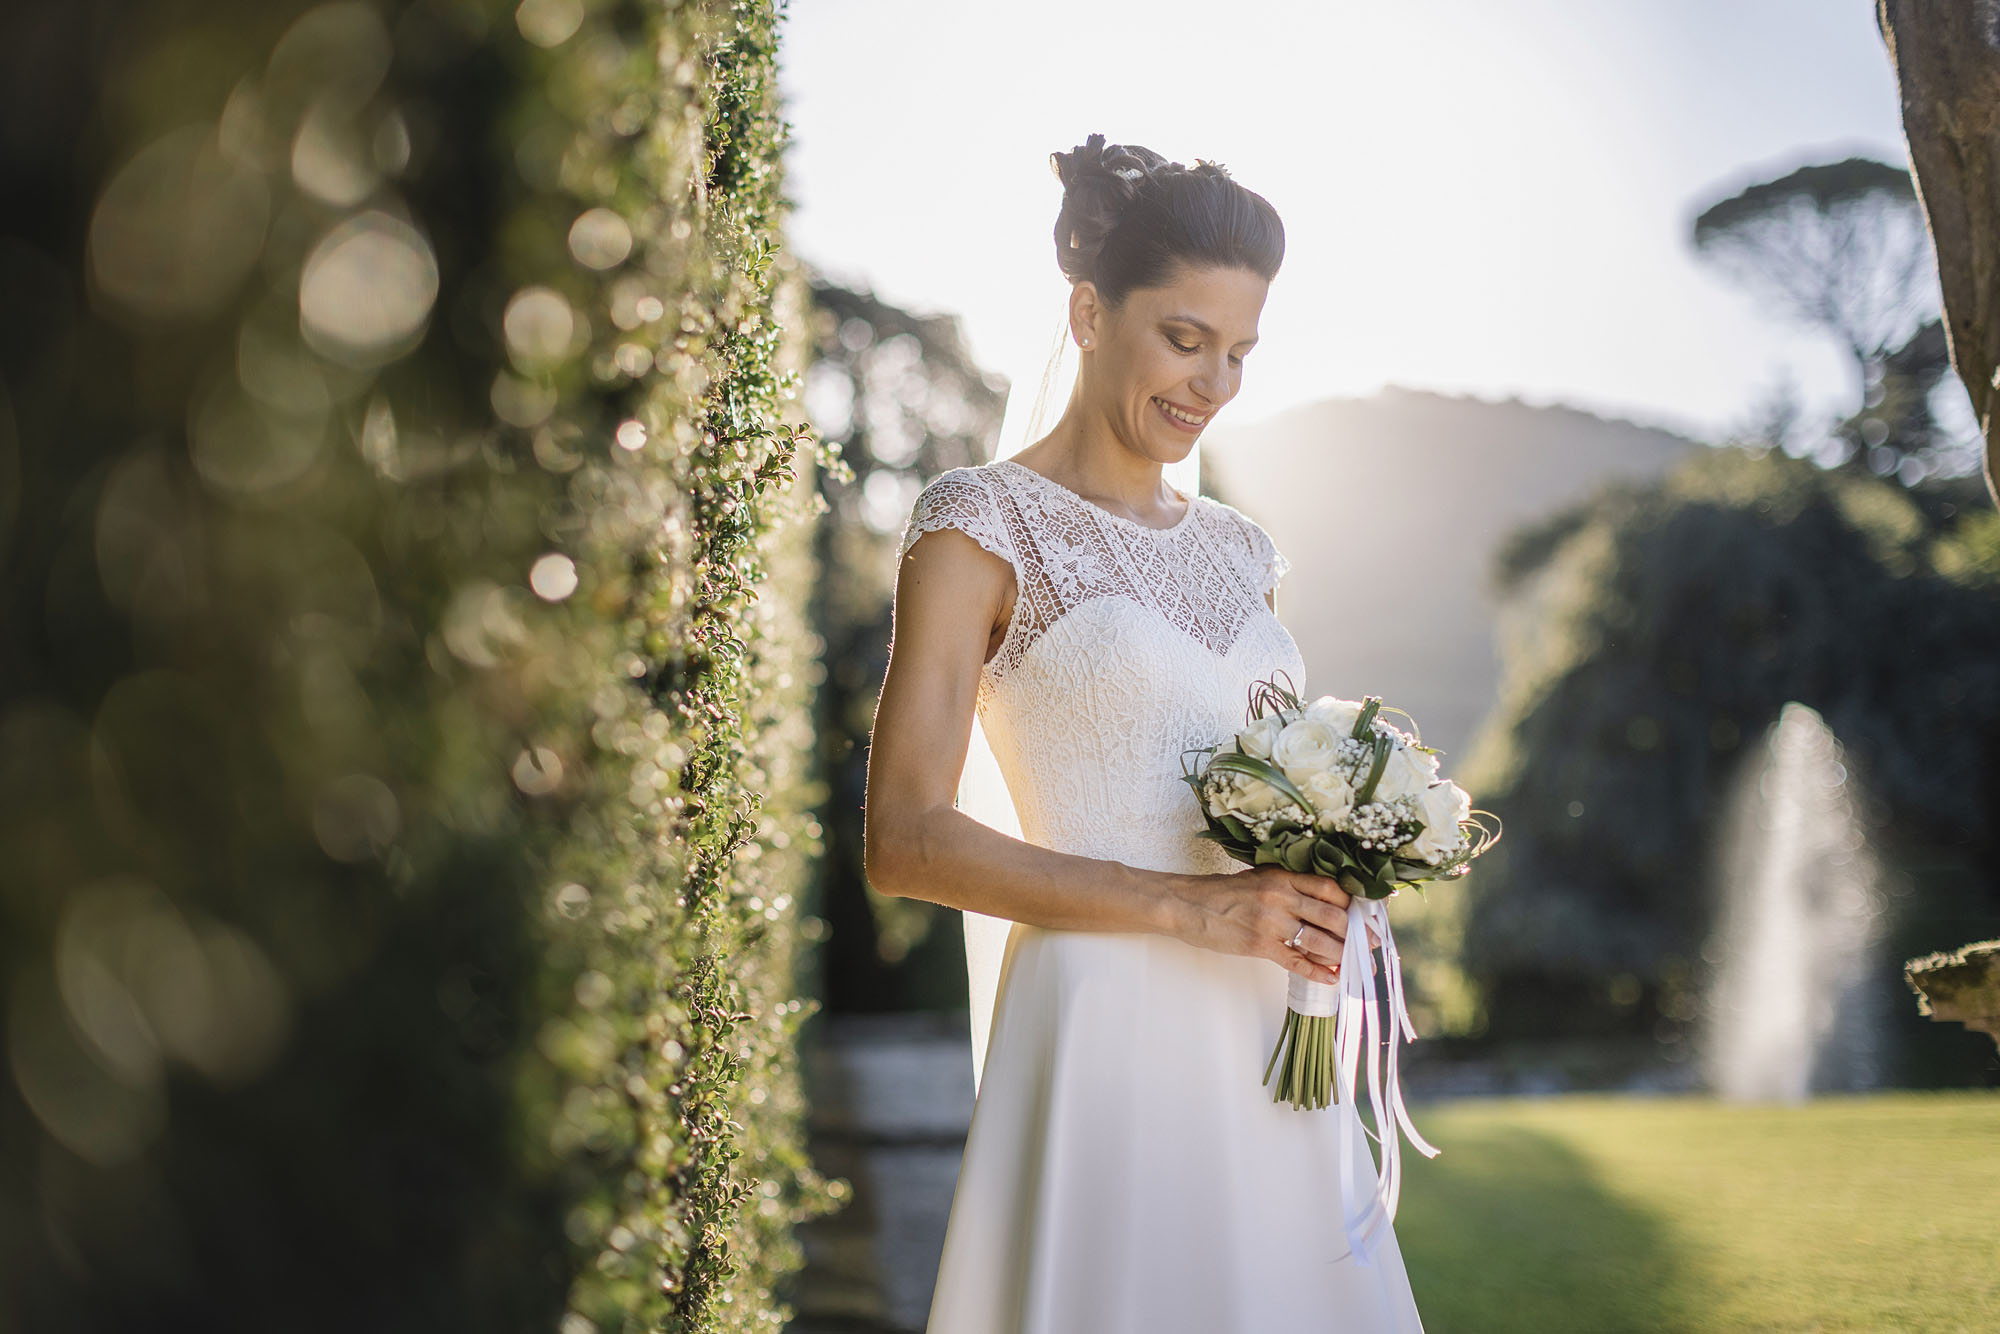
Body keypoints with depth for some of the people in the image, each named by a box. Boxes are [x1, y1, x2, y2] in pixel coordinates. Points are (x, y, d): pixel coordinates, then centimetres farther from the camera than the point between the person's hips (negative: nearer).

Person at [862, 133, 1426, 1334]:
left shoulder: (1239, 552, 15)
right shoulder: (980, 524, -4)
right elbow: (905, 841, -12)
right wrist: (1185, 907, -17)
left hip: (1267, 1051, 6)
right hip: (1109, 1036, -6)